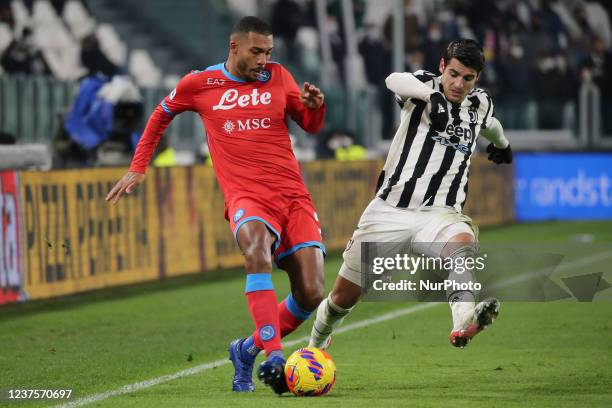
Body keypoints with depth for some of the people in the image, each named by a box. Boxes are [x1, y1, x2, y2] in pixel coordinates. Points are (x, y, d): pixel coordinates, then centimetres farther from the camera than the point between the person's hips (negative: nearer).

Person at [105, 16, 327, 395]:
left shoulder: (277, 76, 11)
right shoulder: (199, 84, 6)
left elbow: (311, 126, 18)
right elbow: (162, 115, 24)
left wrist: (315, 106, -5)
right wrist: (138, 168, 23)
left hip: (294, 195, 3)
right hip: (247, 197, -3)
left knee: (312, 295, -8)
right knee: (257, 248, -38)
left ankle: (247, 350, 17)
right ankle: (275, 358, -44)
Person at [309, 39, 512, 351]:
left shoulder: (481, 104, 11)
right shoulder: (423, 85, -3)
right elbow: (395, 80, -28)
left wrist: (502, 144, 58)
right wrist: (431, 96, -47)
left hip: (440, 214, 2)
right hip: (390, 208, -1)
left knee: (463, 242, -37)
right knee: (344, 297, 7)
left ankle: (464, 320, -63)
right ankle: (315, 345, 38)